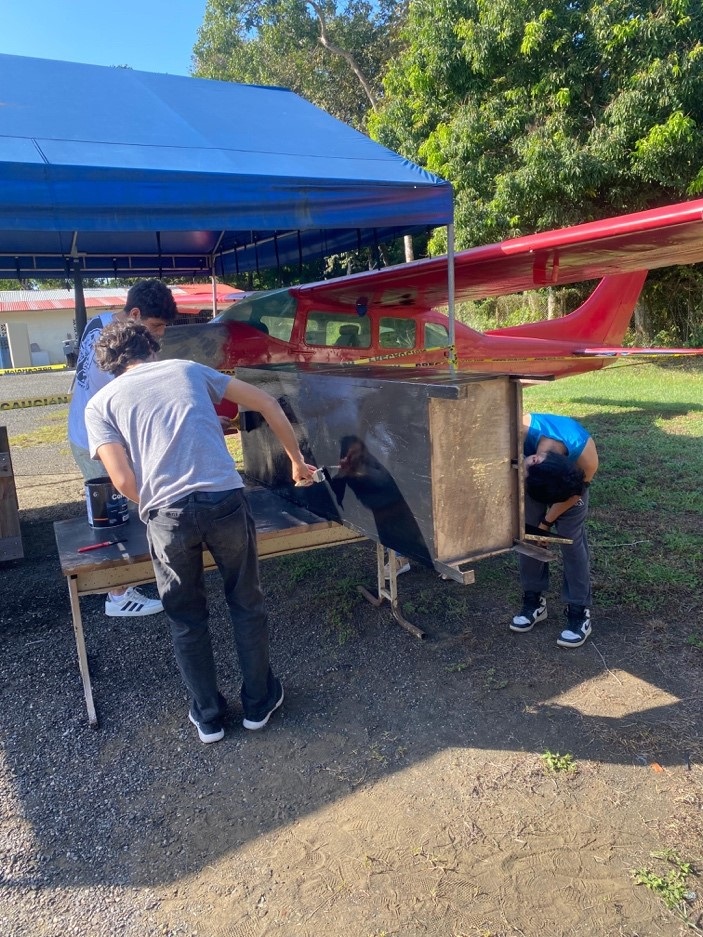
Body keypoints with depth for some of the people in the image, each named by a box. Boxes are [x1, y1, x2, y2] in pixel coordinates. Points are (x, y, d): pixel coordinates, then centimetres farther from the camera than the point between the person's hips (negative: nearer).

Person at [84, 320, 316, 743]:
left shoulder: (100, 403, 15)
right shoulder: (189, 369, 20)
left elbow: (124, 481, 1)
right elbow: (267, 403, 19)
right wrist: (296, 459, 28)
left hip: (167, 515, 0)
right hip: (225, 501, 1)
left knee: (186, 620, 21)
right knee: (247, 605, 21)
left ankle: (208, 716, 35)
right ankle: (259, 703, 37)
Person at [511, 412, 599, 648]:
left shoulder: (586, 458, -40)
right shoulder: (521, 430, -44)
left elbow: (570, 496, -20)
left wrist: (546, 523, -12)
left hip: (571, 478, -2)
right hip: (535, 477, 2)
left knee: (571, 538, -7)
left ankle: (579, 611, 4)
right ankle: (533, 600, 16)